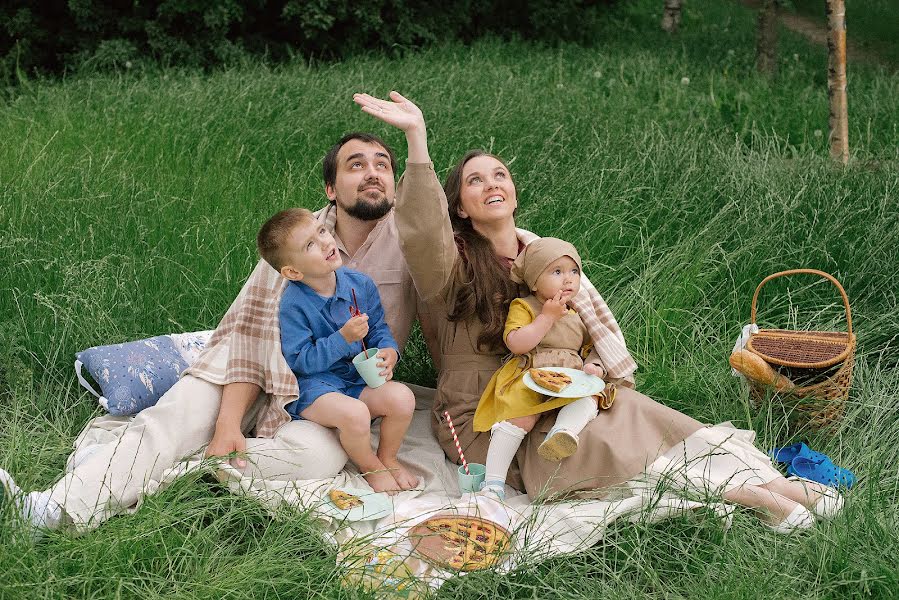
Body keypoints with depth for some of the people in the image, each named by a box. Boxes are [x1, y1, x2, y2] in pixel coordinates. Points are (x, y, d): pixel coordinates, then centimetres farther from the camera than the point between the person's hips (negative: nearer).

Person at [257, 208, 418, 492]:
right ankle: (370, 468, 0)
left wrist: (389, 352, -13)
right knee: (354, 414, -33)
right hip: (312, 386, -5)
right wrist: (344, 338, -25)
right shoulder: (292, 305, -17)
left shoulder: (360, 284, -1)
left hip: (357, 377, 6)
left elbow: (378, 328, 9)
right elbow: (301, 360, -18)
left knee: (402, 397, -20)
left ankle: (388, 458, 10)